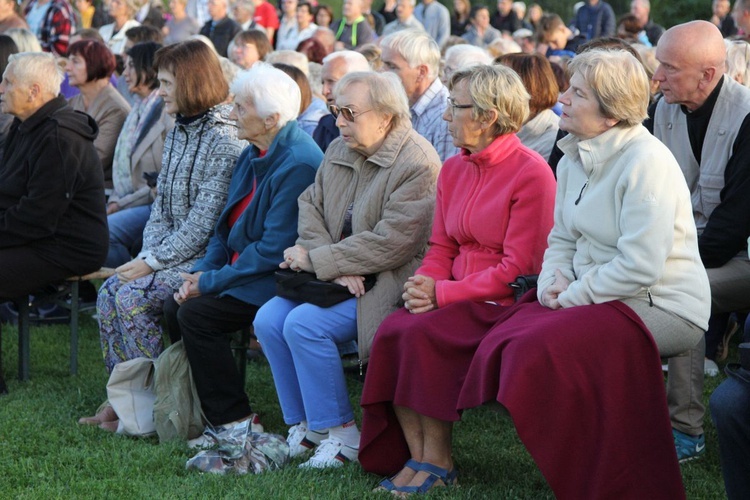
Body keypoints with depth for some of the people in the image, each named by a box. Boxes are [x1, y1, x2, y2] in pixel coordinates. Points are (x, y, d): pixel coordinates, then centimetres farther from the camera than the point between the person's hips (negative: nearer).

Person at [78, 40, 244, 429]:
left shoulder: (224, 141, -17)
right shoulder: (177, 134, 13)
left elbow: (204, 222, -21)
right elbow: (162, 205, 13)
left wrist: (154, 261, -18)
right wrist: (148, 255, -3)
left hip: (205, 258, -9)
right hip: (171, 253, 9)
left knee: (133, 295, -22)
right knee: (110, 291, -8)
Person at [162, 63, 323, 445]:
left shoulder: (299, 165, -21)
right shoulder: (254, 154, 10)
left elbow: (275, 249, -23)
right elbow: (228, 227, 17)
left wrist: (211, 282, -17)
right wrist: (201, 271, 1)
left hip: (278, 278, -10)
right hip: (243, 268, 10)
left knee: (196, 313, -20)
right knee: (174, 306, -4)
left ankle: (236, 423, -11)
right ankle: (211, 411, 3)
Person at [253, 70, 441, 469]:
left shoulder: (417, 165, -16)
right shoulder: (338, 151, 11)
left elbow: (391, 243, -22)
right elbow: (310, 206, 8)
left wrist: (319, 260, -18)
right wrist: (334, 264, -12)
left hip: (385, 282, -8)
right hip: (338, 273, 8)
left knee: (304, 324, -25)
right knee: (268, 319, -12)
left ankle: (341, 433, -11)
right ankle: (304, 426, 1)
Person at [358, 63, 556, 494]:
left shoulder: (531, 173, -11)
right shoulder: (454, 170, 13)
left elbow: (519, 267, -14)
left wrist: (444, 293, -18)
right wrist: (424, 285, -7)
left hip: (507, 303, -7)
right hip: (458, 297, 7)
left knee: (422, 333, -29)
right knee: (392, 329, -21)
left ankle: (437, 463, -15)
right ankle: (415, 455, -16)